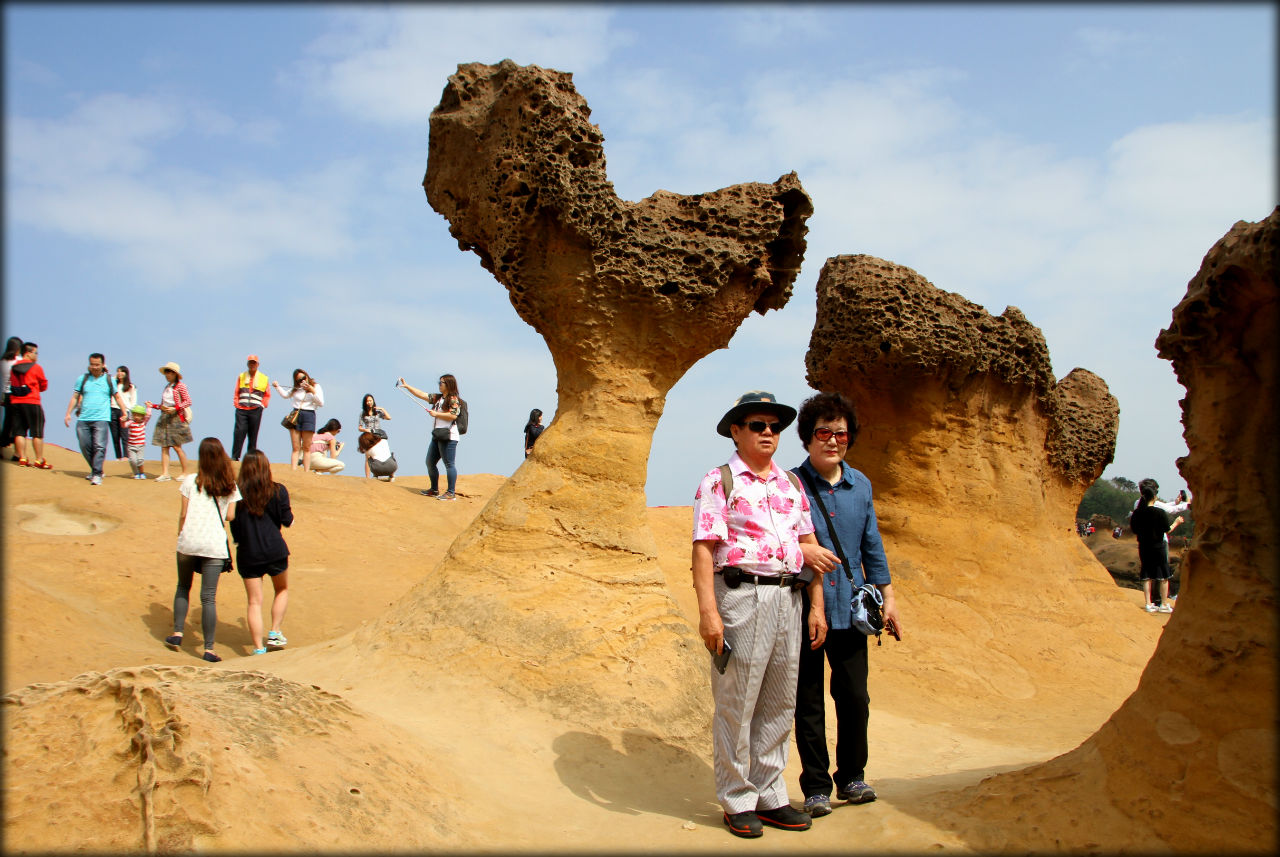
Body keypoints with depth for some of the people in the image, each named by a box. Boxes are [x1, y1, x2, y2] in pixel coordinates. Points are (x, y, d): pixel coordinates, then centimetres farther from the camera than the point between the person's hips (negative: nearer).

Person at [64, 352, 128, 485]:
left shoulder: (109, 380, 8)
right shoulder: (83, 379, 11)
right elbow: (75, 397, 13)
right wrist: (68, 413, 5)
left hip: (101, 419, -3)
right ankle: (94, 470, 22)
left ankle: (97, 474, -13)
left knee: (99, 446, -14)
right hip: (83, 419, 3)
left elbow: (117, 398, 15)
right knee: (85, 447, 4)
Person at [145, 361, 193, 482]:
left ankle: (184, 473, 7)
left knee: (176, 446, -4)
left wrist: (175, 409, -18)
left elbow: (188, 401, -10)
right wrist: (153, 405, 8)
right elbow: (164, 405, 20)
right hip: (164, 418, 7)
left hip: (176, 418, -6)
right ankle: (165, 473, -4)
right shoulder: (167, 387, 17)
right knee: (164, 446, -1)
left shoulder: (180, 386, -3)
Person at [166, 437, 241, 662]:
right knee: (209, 597, 0)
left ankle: (177, 633, 19)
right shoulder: (230, 486, 3)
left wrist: (180, 534, 14)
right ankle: (209, 648, 0)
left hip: (188, 541, 0)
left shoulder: (190, 481, 0)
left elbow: (183, 514, 0)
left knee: (183, 587, 22)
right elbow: (230, 516, 1)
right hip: (215, 545, 0)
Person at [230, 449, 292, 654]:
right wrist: (290, 513, 20)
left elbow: (233, 524, 1)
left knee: (254, 601, 5)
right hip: (275, 550, -1)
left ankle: (259, 649, 5)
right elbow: (287, 520, -2)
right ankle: (275, 633, 18)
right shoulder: (277, 491, -6)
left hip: (247, 553, 1)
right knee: (282, 590, 24)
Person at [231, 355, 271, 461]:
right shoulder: (241, 377, 15)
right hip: (241, 410, 1)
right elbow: (236, 392, 16)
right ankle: (234, 456, -6)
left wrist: (262, 405, 3)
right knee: (239, 432, -9)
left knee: (253, 435, 1)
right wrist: (236, 403, 4)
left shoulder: (263, 378, 11)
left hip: (256, 410, -1)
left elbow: (267, 395, 14)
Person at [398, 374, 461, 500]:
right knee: (430, 463, 14)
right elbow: (422, 395, 22)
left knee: (449, 464, -9)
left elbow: (453, 415, -19)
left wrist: (436, 414, -11)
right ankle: (434, 490, 25)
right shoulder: (437, 398, 19)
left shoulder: (453, 399, -7)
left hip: (448, 437, -10)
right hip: (437, 436, 10)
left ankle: (451, 493, -7)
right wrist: (406, 386, 20)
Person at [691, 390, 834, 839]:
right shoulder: (718, 482, -2)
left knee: (778, 704, 11)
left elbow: (810, 546, 17)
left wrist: (817, 606, 9)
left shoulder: (791, 484, 16)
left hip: (788, 598, 6)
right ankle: (737, 802, 13)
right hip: (742, 596, -6)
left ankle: (770, 796, 23)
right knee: (736, 704, 0)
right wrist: (707, 612, -18)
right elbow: (703, 549, -9)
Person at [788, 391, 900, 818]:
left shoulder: (860, 485, 8)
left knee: (854, 698, 9)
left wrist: (888, 596, 13)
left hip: (849, 610, 4)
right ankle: (816, 786, 18)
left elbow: (871, 545, 15)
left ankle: (851, 776, 28)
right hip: (803, 609, -4)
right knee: (809, 702, 5)